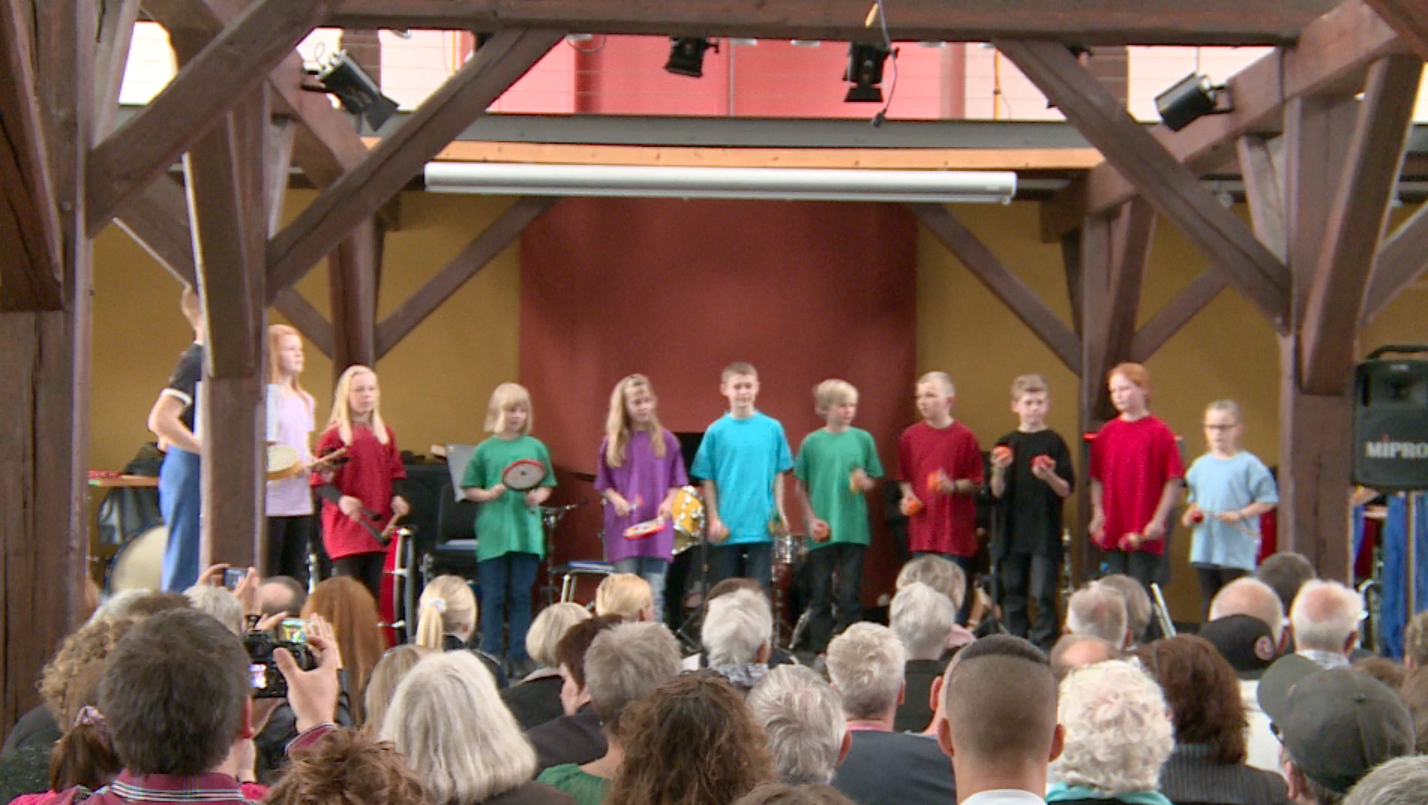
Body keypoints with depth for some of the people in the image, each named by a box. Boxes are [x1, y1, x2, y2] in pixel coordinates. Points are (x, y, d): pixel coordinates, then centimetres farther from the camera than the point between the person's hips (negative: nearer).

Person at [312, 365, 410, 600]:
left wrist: (396, 497, -2)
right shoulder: (334, 436, -5)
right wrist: (341, 499, -25)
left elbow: (396, 472, 17)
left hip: (378, 527, 5)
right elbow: (320, 481, -8)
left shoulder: (385, 434, 11)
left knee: (374, 593, 7)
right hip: (346, 527, -5)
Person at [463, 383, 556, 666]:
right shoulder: (485, 450, 4)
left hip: (526, 531, 1)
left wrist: (537, 497, -9)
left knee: (521, 594, 4)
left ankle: (518, 653, 10)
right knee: (493, 595, 1)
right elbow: (469, 490, 6)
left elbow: (547, 486, 11)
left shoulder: (536, 448, 8)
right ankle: (491, 653, 7)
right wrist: (489, 494, -12)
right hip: (493, 532, -1)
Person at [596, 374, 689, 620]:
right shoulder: (612, 443, 3)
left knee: (654, 595, 2)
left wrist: (668, 502, -9)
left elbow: (676, 480, 8)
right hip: (623, 526, 0)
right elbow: (603, 484, 6)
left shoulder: (666, 440, 4)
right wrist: (617, 500, -13)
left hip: (657, 527, 0)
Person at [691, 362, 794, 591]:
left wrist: (779, 510, 0)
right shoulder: (716, 431, -1)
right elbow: (708, 480, 2)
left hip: (761, 526, 0)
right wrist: (714, 518, -4)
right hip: (726, 527, 0)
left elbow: (778, 474, 8)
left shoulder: (772, 429, 2)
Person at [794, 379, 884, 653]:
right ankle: (819, 654, 13)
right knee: (820, 595, 5)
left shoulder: (863, 439, 4)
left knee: (849, 595, 2)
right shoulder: (812, 442, 1)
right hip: (821, 531, 0)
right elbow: (801, 487, 5)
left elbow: (872, 482, 10)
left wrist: (864, 483, -13)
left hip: (854, 528, 0)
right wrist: (811, 520, -5)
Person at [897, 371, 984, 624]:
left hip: (956, 529, -4)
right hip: (922, 529, 4)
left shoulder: (964, 436, -4)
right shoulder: (910, 436, 7)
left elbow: (977, 482, -2)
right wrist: (907, 496, -2)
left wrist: (954, 486, -20)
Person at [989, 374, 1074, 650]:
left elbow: (1066, 490, -2)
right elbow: (997, 493, 4)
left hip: (1045, 533, -3)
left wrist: (1049, 477, -21)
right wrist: (999, 471, -15)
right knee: (1012, 596, 8)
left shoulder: (1054, 443, 0)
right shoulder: (1006, 444, 7)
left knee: (1042, 594, -7)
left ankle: (1044, 648, -2)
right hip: (1012, 532, 3)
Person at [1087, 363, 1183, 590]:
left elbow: (1174, 481, -7)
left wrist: (1158, 519, -11)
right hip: (1113, 529, 5)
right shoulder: (1106, 433, 7)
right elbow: (1096, 479, 11)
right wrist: (1098, 513, 0)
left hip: (1145, 532, -5)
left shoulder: (1159, 431, -7)